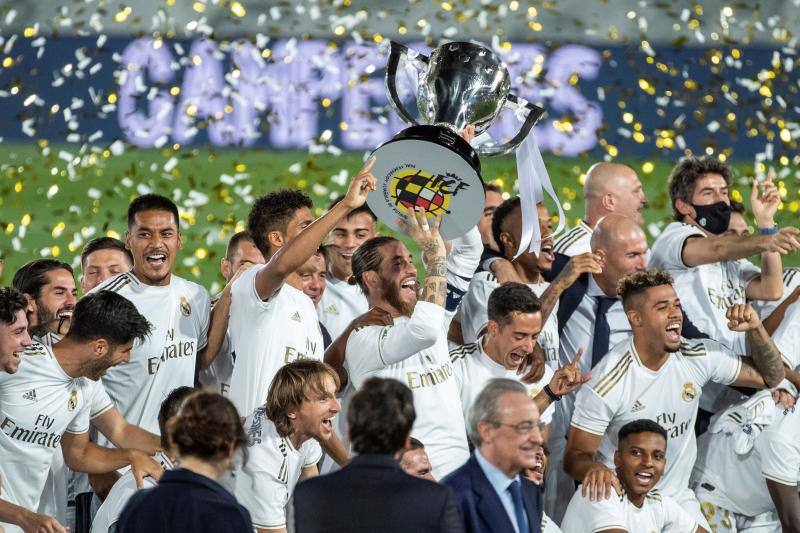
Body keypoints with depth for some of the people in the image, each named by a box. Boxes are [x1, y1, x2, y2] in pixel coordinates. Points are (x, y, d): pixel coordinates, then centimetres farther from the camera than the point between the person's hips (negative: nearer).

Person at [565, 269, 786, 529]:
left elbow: (771, 377, 4)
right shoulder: (607, 383, -20)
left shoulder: (701, 357, -7)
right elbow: (575, 456, -15)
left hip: (679, 498, 4)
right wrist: (594, 469, -39)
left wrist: (755, 329, -13)